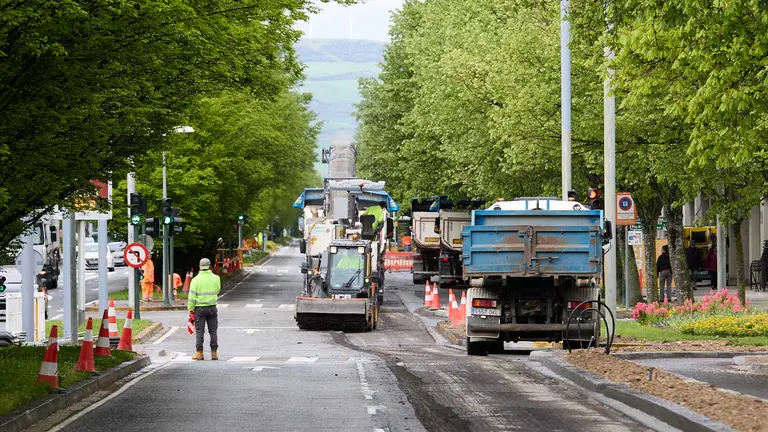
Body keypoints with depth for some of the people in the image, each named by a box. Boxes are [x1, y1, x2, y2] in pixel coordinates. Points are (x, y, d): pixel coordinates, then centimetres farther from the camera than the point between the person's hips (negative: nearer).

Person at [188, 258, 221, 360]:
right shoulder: (216, 278, -1)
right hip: (212, 308, 2)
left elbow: (192, 296, -8)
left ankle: (199, 353, 0)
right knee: (213, 331, 7)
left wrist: (191, 310, -3)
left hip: (200, 308, -2)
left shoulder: (196, 280, -7)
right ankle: (214, 353, 6)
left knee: (199, 331, 3)